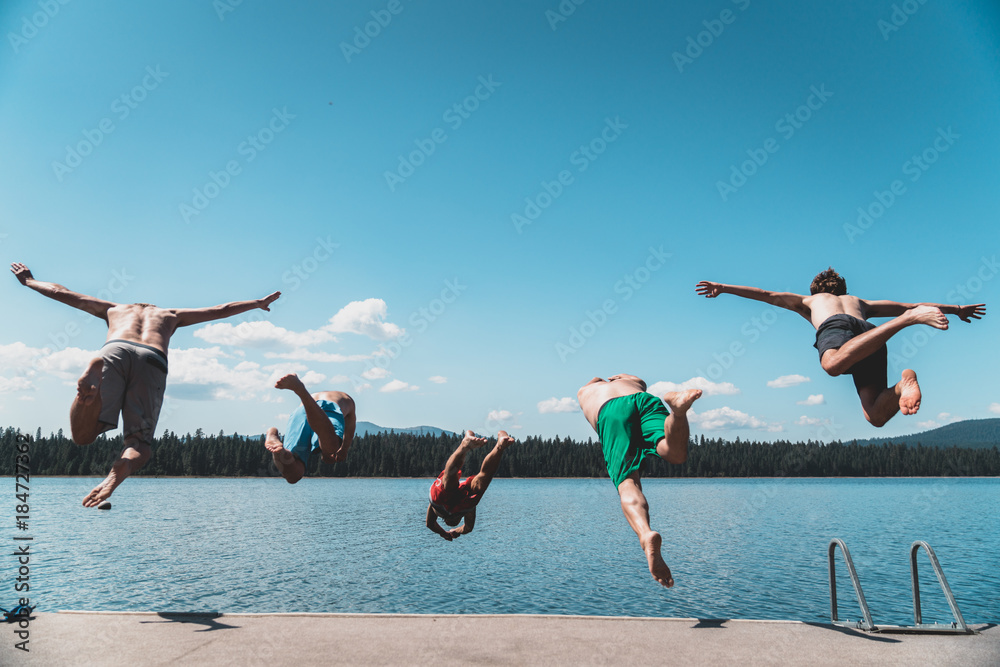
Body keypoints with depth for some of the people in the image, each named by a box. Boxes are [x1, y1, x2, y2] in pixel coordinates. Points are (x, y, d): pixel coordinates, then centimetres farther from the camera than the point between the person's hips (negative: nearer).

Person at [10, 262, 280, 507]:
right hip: (153, 361, 0)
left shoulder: (114, 309, 41)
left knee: (83, 434, -3)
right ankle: (116, 474, -35)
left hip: (114, 350, 0)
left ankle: (94, 375, -33)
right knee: (140, 443, 2)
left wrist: (29, 281, 66)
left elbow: (61, 293, 48)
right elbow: (222, 310, 44)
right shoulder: (171, 314, 40)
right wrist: (259, 303, 57)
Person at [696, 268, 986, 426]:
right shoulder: (859, 302, 45)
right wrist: (956, 309, 58)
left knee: (833, 364, -40)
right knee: (876, 416, -6)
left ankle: (906, 320, -43)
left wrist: (723, 288, 35)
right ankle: (903, 385, -35)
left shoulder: (809, 300, 40)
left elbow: (767, 295, 33)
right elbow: (912, 304, 47)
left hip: (836, 327, -3)